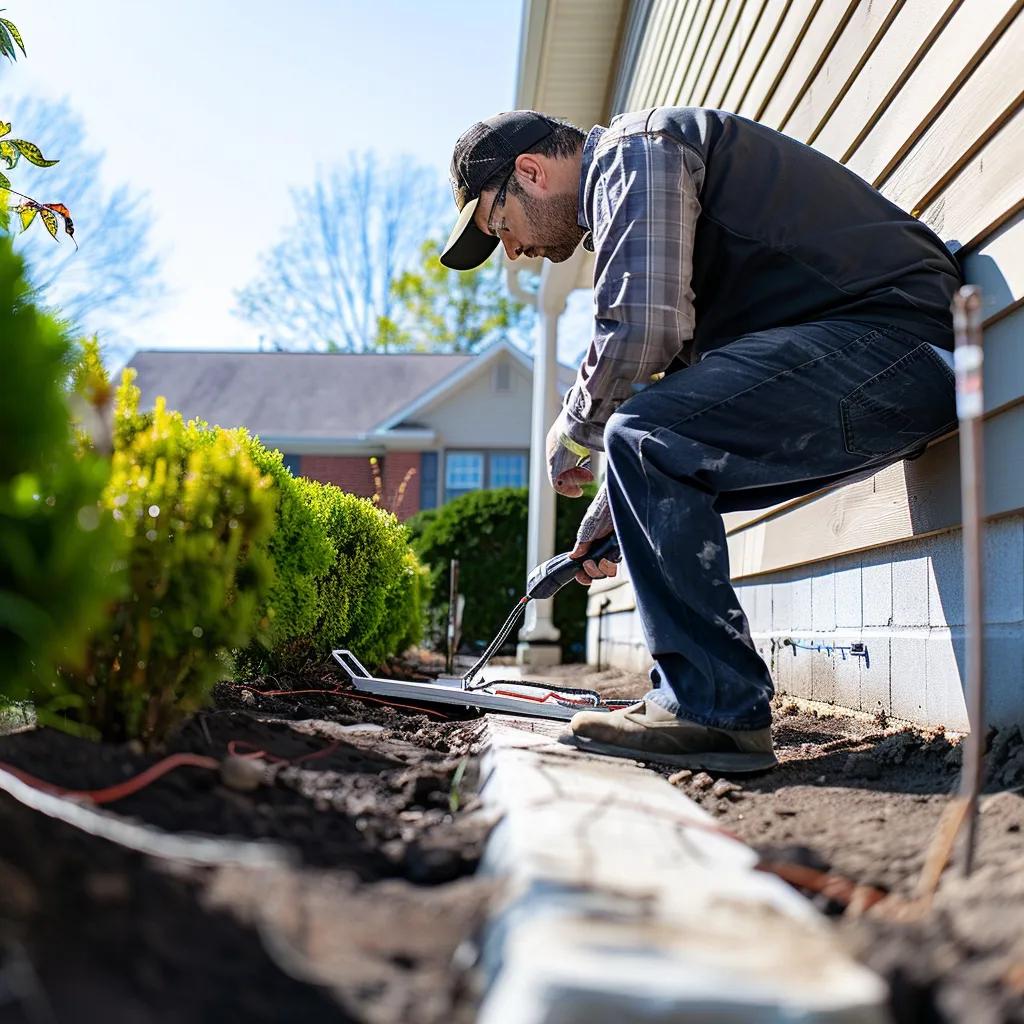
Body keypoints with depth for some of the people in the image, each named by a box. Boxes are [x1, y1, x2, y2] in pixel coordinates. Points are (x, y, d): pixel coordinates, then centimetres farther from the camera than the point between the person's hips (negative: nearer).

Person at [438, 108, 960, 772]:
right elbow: (676, 361, 29)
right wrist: (608, 518, 27)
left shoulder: (633, 149, -5)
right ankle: (694, 695, 13)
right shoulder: (626, 179, 27)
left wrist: (573, 432, -2)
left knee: (645, 438, -22)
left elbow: (641, 328, -21)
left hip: (891, 337, -11)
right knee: (661, 482, 13)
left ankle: (717, 711, -16)